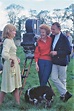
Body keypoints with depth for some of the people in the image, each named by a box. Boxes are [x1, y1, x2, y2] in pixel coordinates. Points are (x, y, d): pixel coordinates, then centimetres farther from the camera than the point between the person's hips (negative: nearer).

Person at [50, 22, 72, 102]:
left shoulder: (64, 38, -13)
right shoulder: (52, 37, 6)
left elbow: (68, 51, -15)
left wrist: (57, 53, -19)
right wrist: (51, 52, 6)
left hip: (62, 62, -6)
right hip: (54, 62, 6)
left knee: (62, 79, 5)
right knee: (54, 78, -2)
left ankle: (63, 94, 21)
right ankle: (65, 93, 7)